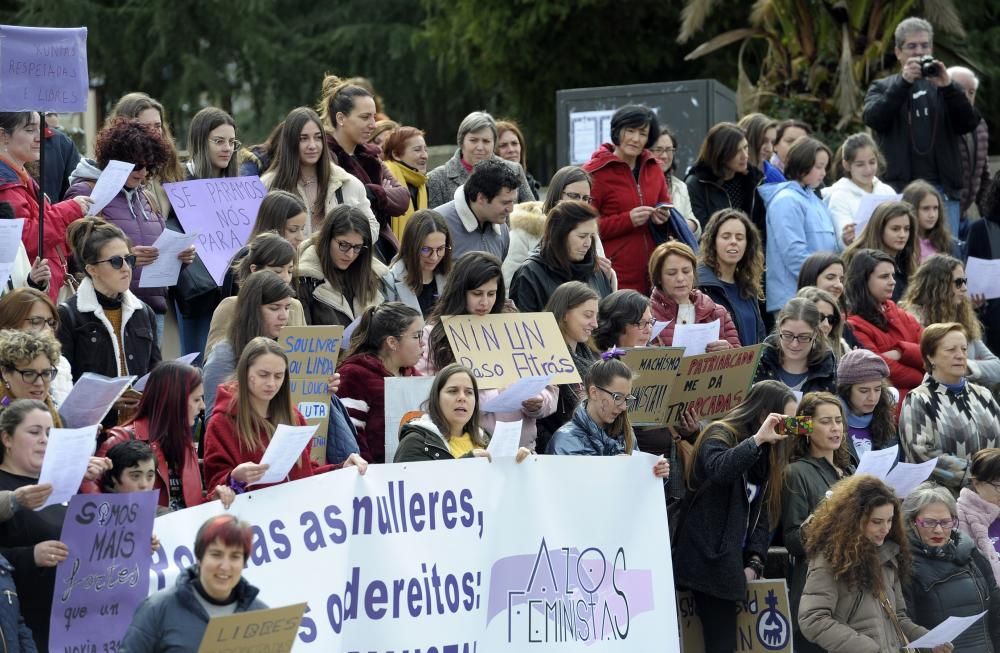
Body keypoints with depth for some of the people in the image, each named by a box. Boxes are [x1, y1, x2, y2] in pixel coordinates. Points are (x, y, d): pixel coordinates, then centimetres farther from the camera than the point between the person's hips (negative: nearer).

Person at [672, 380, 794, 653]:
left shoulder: (765, 452, 17)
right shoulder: (721, 435, -6)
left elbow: (762, 515, 13)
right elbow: (718, 469, -31)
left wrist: (755, 563, 0)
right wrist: (757, 439, -29)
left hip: (735, 563, 8)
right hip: (711, 560, -8)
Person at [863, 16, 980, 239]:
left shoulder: (944, 88, 16)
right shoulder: (883, 88, 13)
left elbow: (969, 123, 2)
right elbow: (873, 118, -8)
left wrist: (947, 86, -13)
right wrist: (904, 82, -16)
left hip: (943, 188, 2)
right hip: (899, 187, -2)